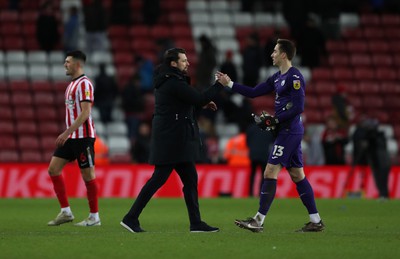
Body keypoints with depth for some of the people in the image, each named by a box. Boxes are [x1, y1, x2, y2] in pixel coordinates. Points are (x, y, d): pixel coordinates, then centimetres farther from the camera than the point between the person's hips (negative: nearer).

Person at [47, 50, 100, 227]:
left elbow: (85, 113, -20)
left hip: (83, 137, -10)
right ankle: (65, 212, 5)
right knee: (53, 169, 3)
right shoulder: (72, 84, 17)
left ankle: (94, 217, 5)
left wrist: (67, 133, -23)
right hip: (71, 137, 10)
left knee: (88, 175, -3)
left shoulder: (84, 84, -13)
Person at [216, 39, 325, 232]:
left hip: (289, 131, -10)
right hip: (286, 131, 10)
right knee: (297, 175, 10)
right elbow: (254, 92, 20)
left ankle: (259, 221, -9)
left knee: (270, 173, -9)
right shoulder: (277, 77, 15)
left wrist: (275, 120, -17)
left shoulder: (294, 77, -14)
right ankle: (316, 221, 12)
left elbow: (298, 107, -19)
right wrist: (229, 84, 18)